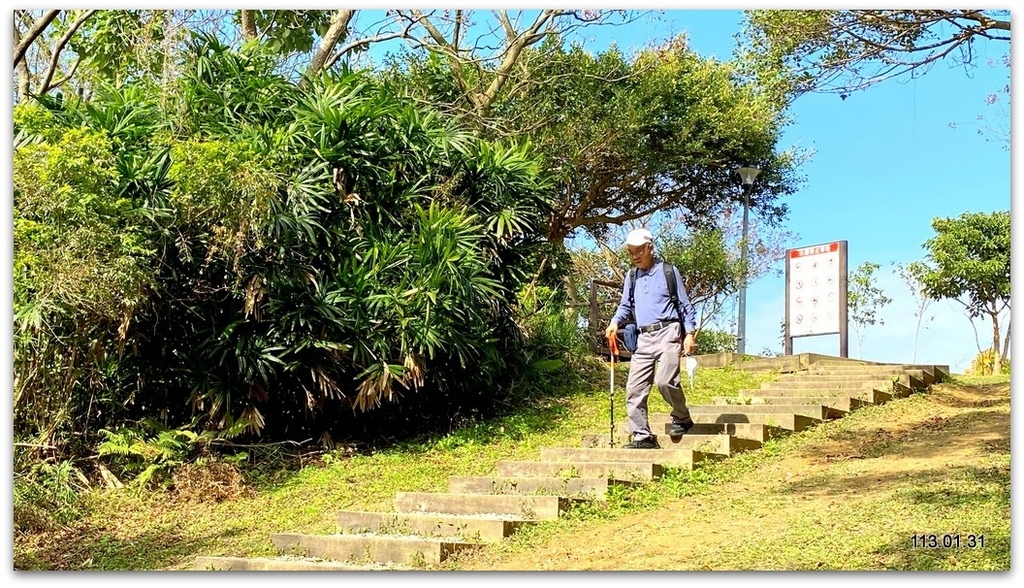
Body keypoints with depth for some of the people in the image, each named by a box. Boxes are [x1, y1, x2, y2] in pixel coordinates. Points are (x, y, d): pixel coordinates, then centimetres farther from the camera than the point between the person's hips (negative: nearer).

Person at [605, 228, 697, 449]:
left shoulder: (669, 272, 4)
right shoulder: (631, 277, 18)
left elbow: (685, 305, 6)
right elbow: (625, 306, 22)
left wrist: (690, 333, -4)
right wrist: (616, 322, 1)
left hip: (668, 333, -5)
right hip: (643, 338, 5)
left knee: (665, 380, -22)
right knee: (635, 388, -4)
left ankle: (682, 418, 4)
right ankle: (642, 437, 2)